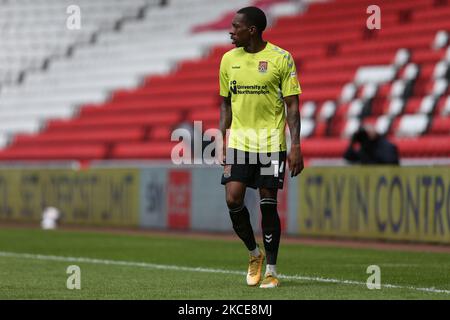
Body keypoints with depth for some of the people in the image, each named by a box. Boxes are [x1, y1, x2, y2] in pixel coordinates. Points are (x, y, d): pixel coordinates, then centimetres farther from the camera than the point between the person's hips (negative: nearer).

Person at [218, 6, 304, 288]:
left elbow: (292, 105, -4)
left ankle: (271, 270, 9)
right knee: (233, 200, -9)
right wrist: (223, 142, 8)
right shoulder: (229, 59, 7)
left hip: (271, 143, -3)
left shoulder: (281, 59, -5)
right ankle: (255, 253, 16)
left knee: (268, 204, -1)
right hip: (238, 142, 3)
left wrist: (296, 146, -10)